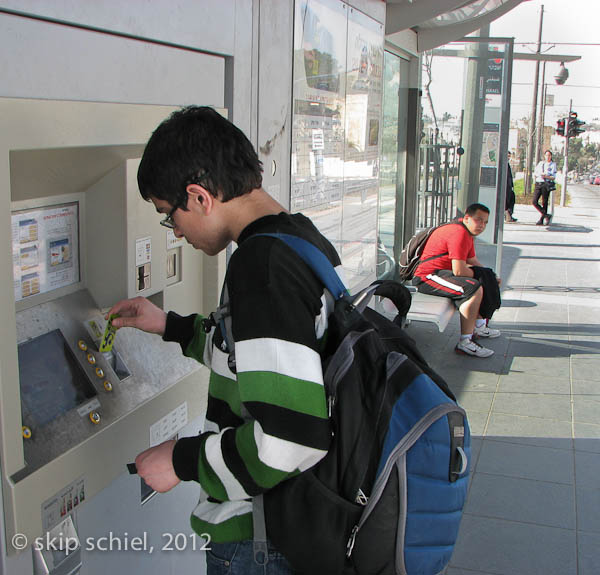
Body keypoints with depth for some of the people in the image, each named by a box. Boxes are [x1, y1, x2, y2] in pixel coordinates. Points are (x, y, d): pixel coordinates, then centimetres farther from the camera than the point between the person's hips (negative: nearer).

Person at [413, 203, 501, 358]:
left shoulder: (467, 232, 15)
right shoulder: (459, 233, -21)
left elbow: (472, 262, 19)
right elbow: (459, 271, -25)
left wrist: (489, 276, 4)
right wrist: (477, 275, -4)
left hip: (443, 272, 12)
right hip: (427, 277, -12)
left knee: (485, 279, 18)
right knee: (474, 288, -30)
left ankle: (479, 326, 24)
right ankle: (465, 342, -28)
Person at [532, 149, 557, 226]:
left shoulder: (553, 164, 7)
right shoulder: (541, 163, 18)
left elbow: (553, 177, 0)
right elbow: (535, 173, 18)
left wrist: (546, 176, -18)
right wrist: (539, 175, -4)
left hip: (546, 184, -4)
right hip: (538, 184, 4)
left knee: (544, 202, -2)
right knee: (534, 202, -7)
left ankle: (541, 219, 7)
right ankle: (546, 215, 5)